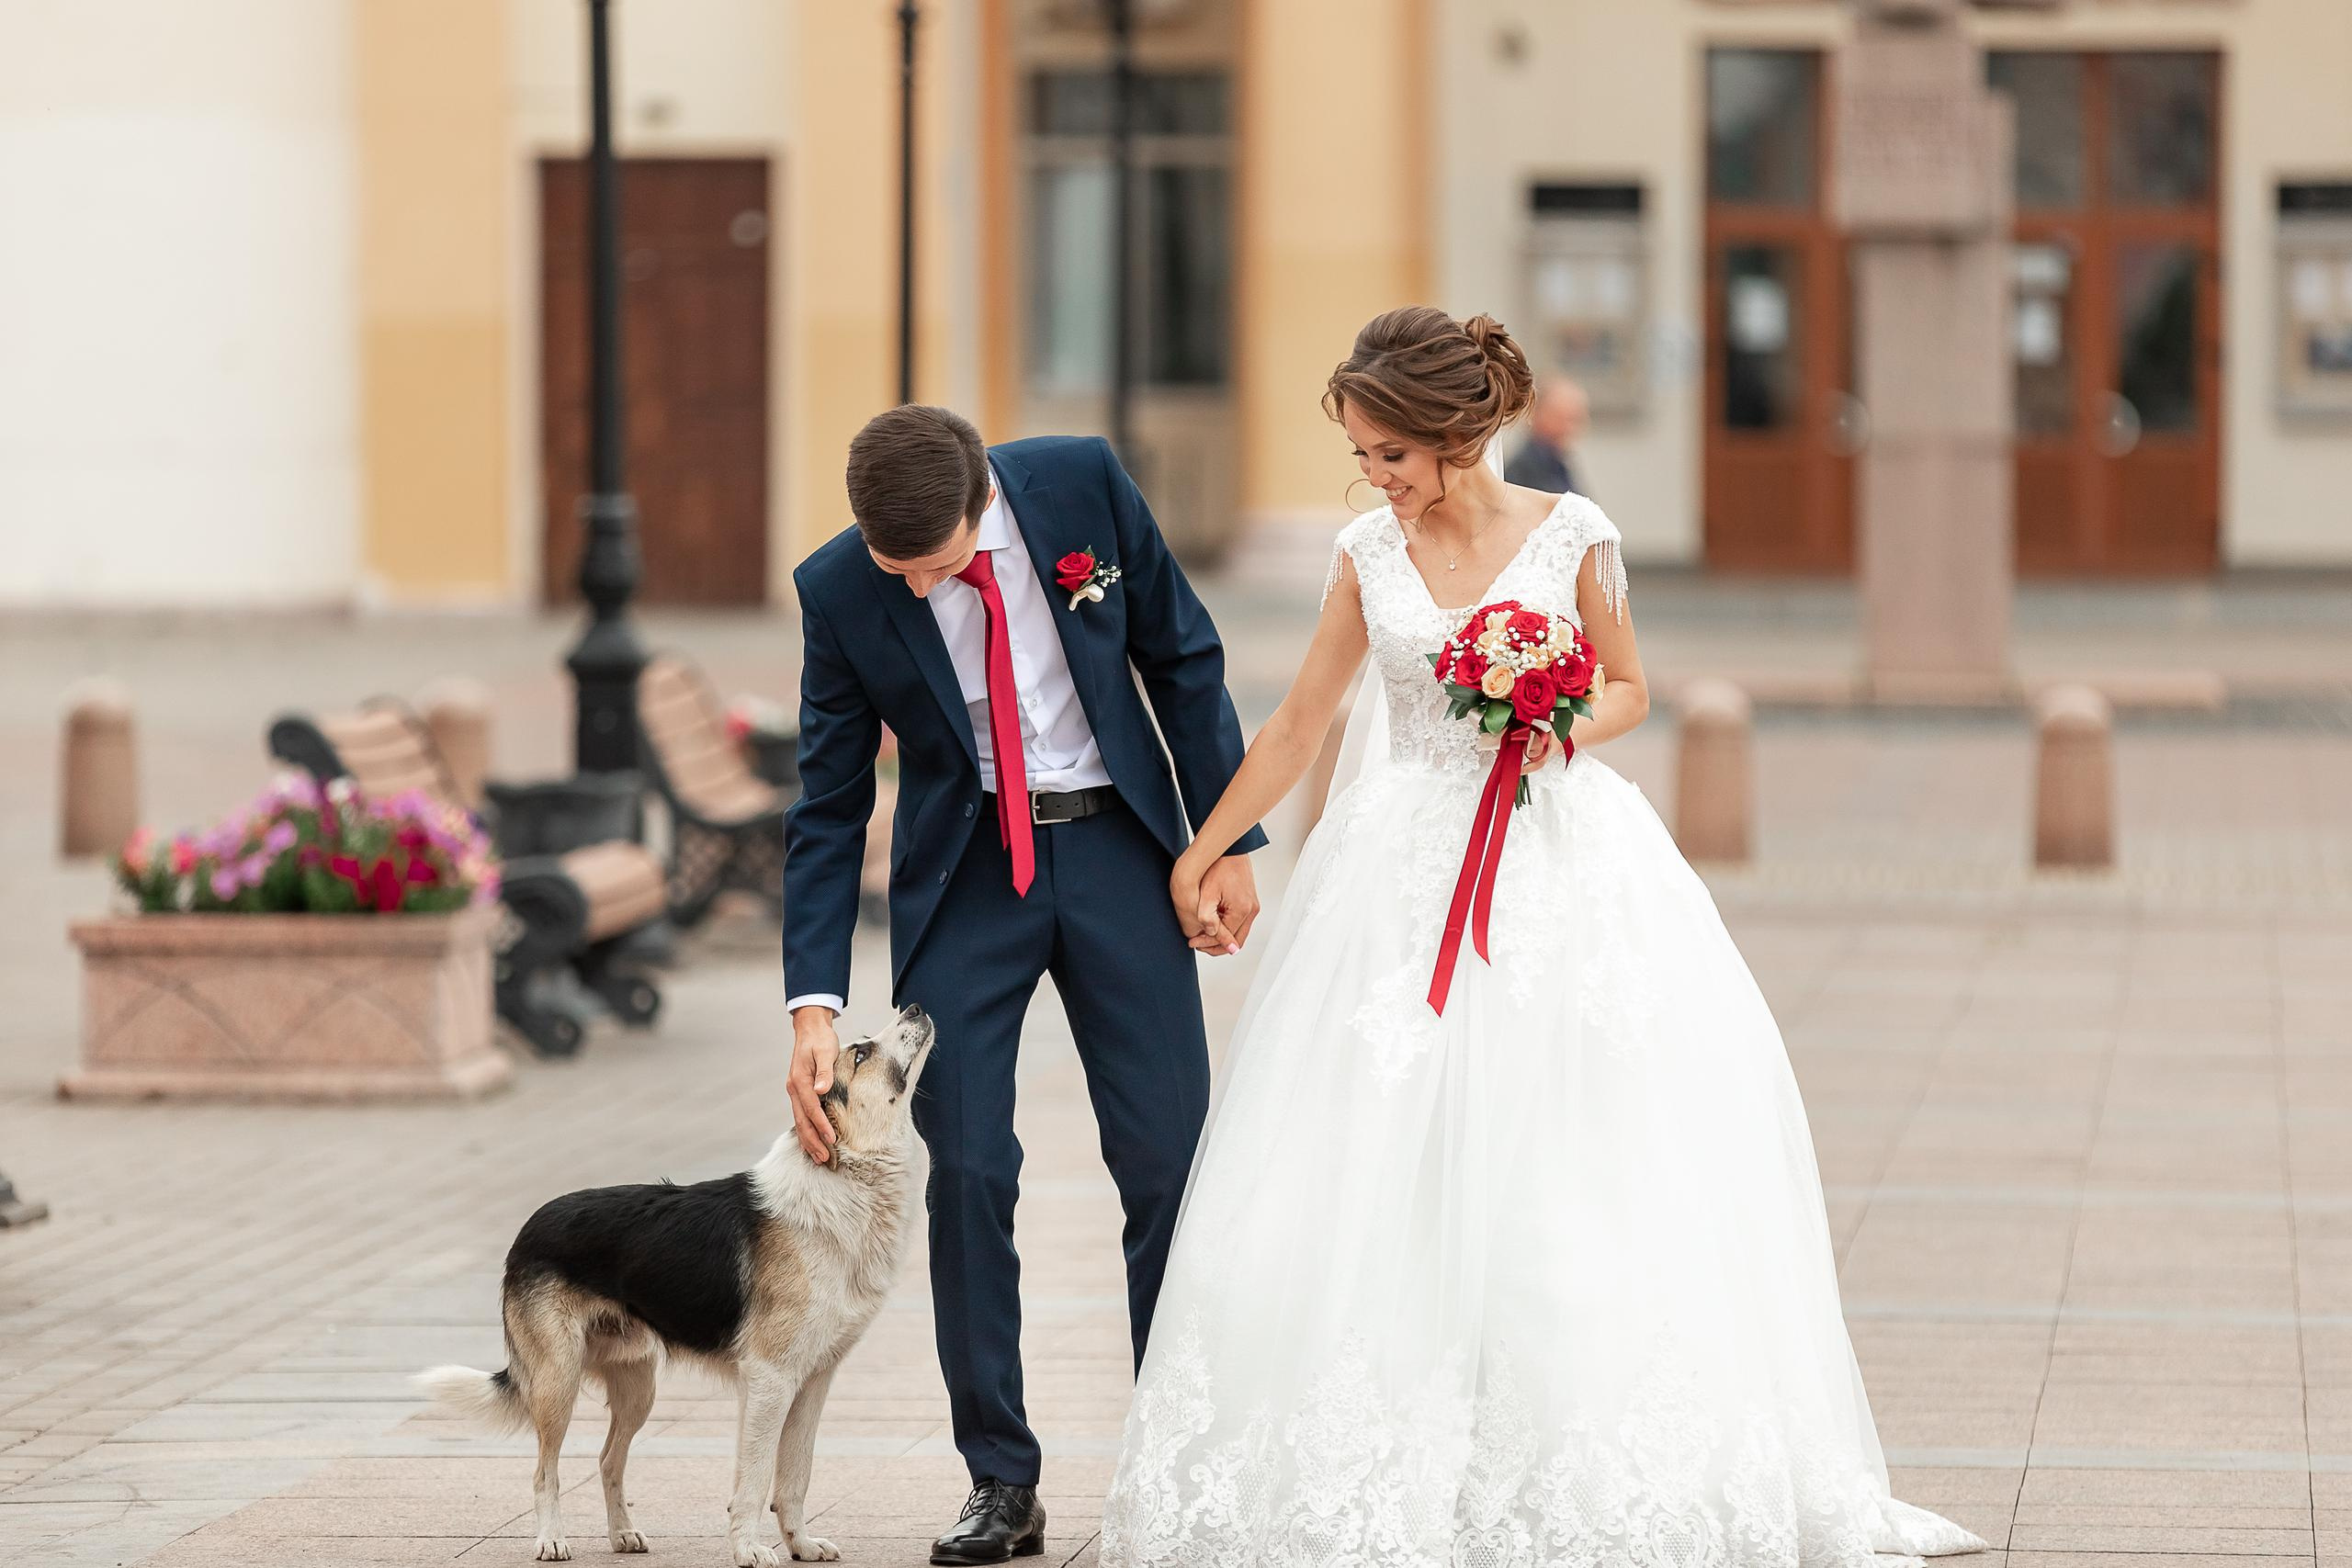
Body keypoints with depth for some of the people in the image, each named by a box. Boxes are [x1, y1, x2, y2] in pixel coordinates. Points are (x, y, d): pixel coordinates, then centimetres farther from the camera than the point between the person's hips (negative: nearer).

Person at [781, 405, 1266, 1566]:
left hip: (1115, 848, 0)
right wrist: (814, 1005, -14)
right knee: (967, 1172, -5)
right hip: (963, 872, 0)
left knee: (1169, 1161, -1)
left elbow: (1183, 659, -1)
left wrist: (1228, 840, -3)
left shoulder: (1083, 484, -15)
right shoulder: (838, 592, -13)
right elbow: (827, 810, -7)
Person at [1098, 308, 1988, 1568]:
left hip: (1557, 862, -2)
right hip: (1404, 876, 2)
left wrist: (1563, 730, -13)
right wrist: (1203, 852, 16)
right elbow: (1297, 725, 13)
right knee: (1387, 1168, -3)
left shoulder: (1569, 535, -3)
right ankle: (1397, 1464, 3)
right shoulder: (1369, 554, 3)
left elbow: (1630, 690, 8)